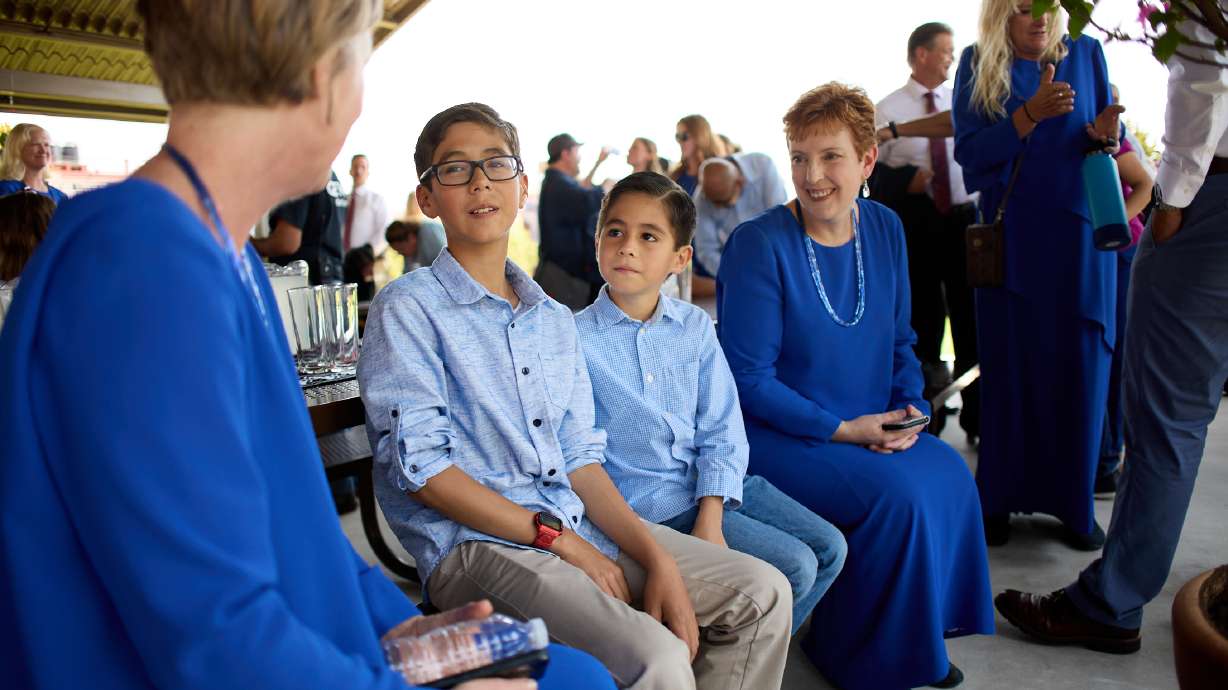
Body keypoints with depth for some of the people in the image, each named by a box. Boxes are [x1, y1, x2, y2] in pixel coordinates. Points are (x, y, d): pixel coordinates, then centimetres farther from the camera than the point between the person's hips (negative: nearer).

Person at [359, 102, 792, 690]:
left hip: (578, 525, 7)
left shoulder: (556, 320, 17)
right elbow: (420, 468, -11)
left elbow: (580, 458, 11)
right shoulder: (407, 309, -3)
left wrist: (657, 558, -3)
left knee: (762, 592, -3)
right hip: (475, 545, -6)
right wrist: (556, 538, -13)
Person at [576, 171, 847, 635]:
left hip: (715, 487, 6)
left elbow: (722, 431, 0)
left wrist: (710, 519, -13)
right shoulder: (577, 339, -10)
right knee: (793, 566, -15)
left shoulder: (695, 326, 4)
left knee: (829, 547, 1)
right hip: (649, 502, -6)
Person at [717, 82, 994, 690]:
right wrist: (841, 429, -18)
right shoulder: (758, 245, -15)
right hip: (776, 435, -6)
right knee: (900, 492, -23)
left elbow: (899, 340, 14)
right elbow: (749, 379, -16)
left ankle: (921, 630, 8)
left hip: (868, 429, 6)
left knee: (949, 474, -16)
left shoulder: (884, 229, 5)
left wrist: (909, 407, -5)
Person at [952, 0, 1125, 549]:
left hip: (1079, 237, 2)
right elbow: (969, 152, -6)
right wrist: (1031, 114, -19)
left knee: (1078, 369, 2)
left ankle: (1073, 503, 14)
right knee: (1008, 366, 2)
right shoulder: (978, 64, 2)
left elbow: (1106, 137, 10)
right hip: (1010, 239, -1)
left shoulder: (1086, 53, 7)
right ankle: (1000, 499, 12)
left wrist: (1102, 132, -13)